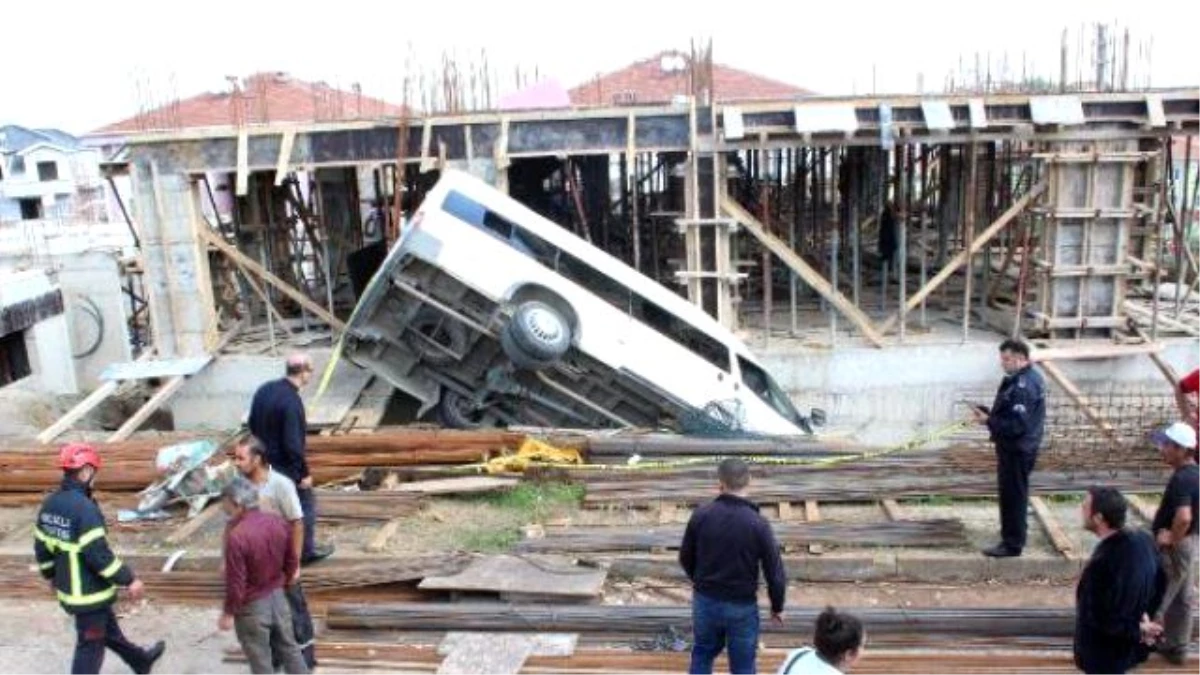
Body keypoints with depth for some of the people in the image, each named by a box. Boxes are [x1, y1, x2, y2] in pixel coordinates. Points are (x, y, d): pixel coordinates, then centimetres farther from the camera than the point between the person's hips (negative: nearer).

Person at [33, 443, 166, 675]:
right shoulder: (84, 508, -28)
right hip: (90, 593, -9)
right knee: (90, 646, 5)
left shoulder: (50, 503, 1)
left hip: (68, 588, 9)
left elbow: (41, 545, 11)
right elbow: (98, 554, -28)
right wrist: (129, 579, -19)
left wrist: (51, 575, 27)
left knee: (110, 630, 26)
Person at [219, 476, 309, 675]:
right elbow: (291, 562, 5)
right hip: (278, 596, 6)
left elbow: (235, 581, -22)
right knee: (288, 647, 21)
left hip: (252, 606, -6)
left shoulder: (236, 536, -27)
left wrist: (228, 613, -8)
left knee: (260, 658, 12)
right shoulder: (278, 522, -6)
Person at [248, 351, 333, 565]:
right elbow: (293, 444, -26)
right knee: (306, 504, 11)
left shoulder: (264, 390, -1)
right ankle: (307, 551, 23)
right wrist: (304, 473, -16)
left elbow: (252, 425, 11)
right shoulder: (292, 402, -27)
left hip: (266, 462, 8)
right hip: (286, 466, -8)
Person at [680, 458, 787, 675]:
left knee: (702, 653, 24)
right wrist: (777, 607, 5)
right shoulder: (758, 524, -17)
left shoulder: (701, 515, -10)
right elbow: (775, 572, -12)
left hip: (705, 601, 3)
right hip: (742, 607, -3)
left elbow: (685, 558, 3)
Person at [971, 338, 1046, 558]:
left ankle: (1012, 544, 9)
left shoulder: (1023, 386, -24)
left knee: (1013, 496, -1)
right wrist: (989, 413, 2)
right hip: (1016, 448, 11)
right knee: (1013, 494, 19)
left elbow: (1016, 425, -27)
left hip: (1016, 450, -11)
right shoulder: (1029, 378, 9)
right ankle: (1013, 538, 32)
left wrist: (989, 421, -19)